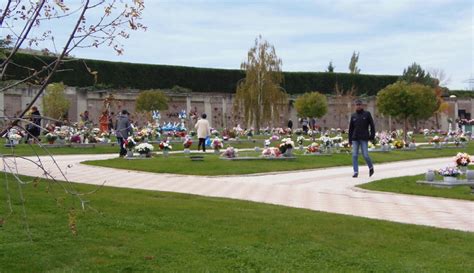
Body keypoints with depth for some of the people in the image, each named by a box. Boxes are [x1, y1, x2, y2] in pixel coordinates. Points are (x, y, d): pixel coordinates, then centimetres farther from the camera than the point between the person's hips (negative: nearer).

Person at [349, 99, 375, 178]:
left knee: (365, 155, -5)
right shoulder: (353, 116, 10)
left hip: (364, 138, -3)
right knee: (354, 155, -3)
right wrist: (350, 140, 10)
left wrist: (372, 136, -6)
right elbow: (350, 128, 13)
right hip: (355, 138, 3)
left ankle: (371, 167, 21)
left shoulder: (367, 114, 2)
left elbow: (372, 125, 2)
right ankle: (355, 172, 1)